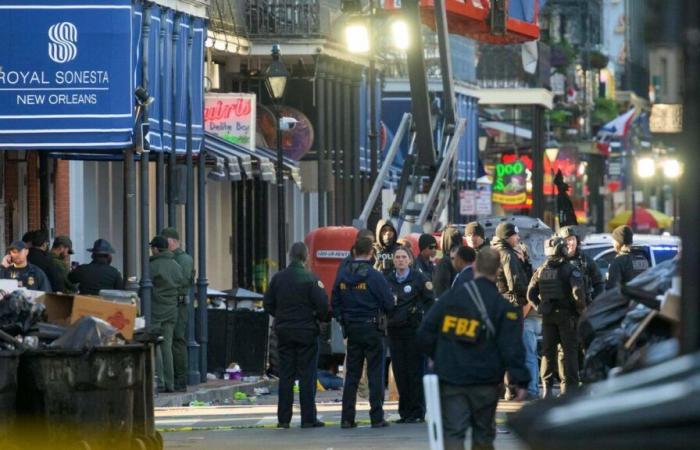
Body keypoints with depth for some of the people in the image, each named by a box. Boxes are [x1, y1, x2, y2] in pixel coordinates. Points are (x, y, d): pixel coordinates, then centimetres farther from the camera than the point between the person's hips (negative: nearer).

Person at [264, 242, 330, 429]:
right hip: (306, 332, -4)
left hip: (284, 331, 4)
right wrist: (323, 317, 8)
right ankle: (308, 418, -1)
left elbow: (268, 305, 6)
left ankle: (283, 418, 7)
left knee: (285, 376, 8)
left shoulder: (278, 278, 2)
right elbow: (323, 305, -13)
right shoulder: (311, 279, -11)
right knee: (307, 376, 0)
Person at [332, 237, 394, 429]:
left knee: (352, 374, 9)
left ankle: (347, 418, 6)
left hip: (352, 331, 4)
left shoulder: (342, 276, 2)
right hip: (373, 329, -4)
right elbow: (389, 303, -10)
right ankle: (377, 417, -1)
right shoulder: (374, 276, -13)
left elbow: (335, 303, 7)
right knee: (375, 374, 1)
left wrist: (343, 320, 14)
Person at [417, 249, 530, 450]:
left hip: (450, 377, 1)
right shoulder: (504, 306, -5)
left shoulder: (450, 297, 2)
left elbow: (425, 332, 5)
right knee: (483, 433, 13)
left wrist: (436, 356, 20)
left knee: (452, 431, -1)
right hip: (485, 380, -1)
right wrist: (520, 380, -8)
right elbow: (512, 347, -11)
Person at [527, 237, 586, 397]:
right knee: (569, 350, 2)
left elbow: (531, 294, 5)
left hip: (548, 317, 4)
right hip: (566, 315, -4)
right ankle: (569, 386, -2)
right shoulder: (569, 270, -9)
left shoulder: (541, 271, 6)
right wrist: (581, 308, -7)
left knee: (548, 351, 10)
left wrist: (540, 307, 13)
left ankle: (546, 387, 9)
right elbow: (578, 292, -20)